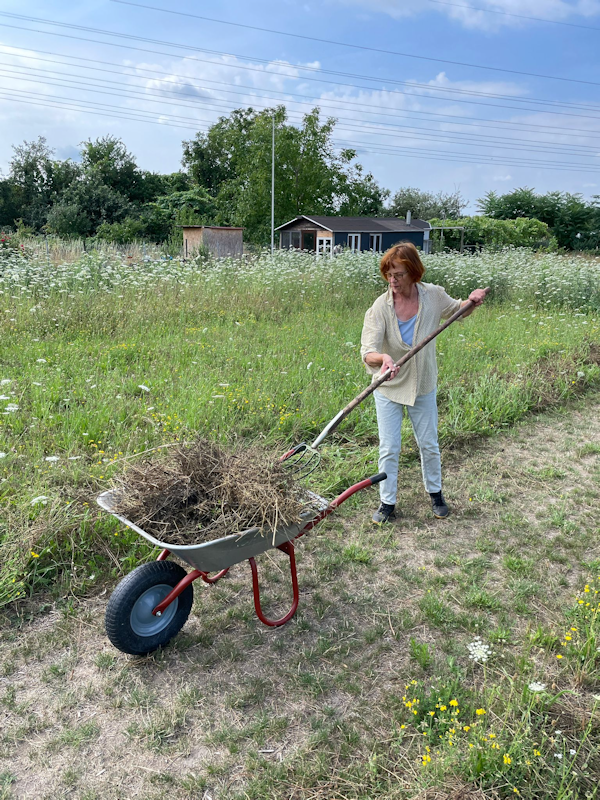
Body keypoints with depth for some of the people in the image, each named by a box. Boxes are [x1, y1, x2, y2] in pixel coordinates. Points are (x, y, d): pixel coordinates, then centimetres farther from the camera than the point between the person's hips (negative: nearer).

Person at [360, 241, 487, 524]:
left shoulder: (433, 296, -12)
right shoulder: (381, 307, -20)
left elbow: (457, 312, 10)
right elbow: (367, 351, -27)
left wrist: (472, 302, -11)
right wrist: (382, 358, -49)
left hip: (423, 386, 2)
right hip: (389, 387, -2)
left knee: (429, 445, 16)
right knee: (388, 448, 5)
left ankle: (435, 493, 40)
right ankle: (387, 503, 22)